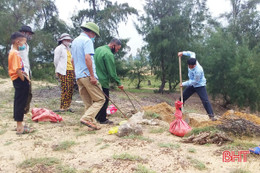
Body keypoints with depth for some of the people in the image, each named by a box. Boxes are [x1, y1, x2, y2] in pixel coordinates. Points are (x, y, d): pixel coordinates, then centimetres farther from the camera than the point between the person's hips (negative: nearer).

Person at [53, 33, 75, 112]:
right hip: (64, 72, -8)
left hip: (71, 71, 8)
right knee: (65, 90, -12)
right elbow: (56, 60, -1)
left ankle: (67, 106, 12)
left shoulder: (68, 49, 24)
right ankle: (62, 107, -7)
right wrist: (58, 71, 3)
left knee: (70, 90, 4)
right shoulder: (59, 48, 1)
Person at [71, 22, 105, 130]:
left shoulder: (75, 41, 22)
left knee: (88, 103, 12)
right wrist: (92, 76, -21)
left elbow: (73, 60, 25)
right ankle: (87, 118, -16)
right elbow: (87, 58, -20)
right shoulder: (87, 40, -7)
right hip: (87, 75, -9)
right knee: (100, 99, -3)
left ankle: (92, 124, 14)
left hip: (78, 76, 9)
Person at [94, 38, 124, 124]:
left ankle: (97, 117, 26)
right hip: (103, 81, -9)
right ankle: (102, 119, 10)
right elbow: (112, 72, -18)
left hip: (96, 79, 9)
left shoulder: (98, 49, 11)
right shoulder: (109, 54, -18)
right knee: (104, 100, 2)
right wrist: (119, 83, -10)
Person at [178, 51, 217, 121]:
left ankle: (211, 116, -13)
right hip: (192, 85, 8)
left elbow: (195, 81, -25)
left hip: (200, 85, -8)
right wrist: (183, 53, -2)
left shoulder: (198, 70, -35)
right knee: (182, 97, 9)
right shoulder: (192, 60, -15)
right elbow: (192, 53, 8)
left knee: (205, 100, -17)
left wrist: (183, 84, -19)